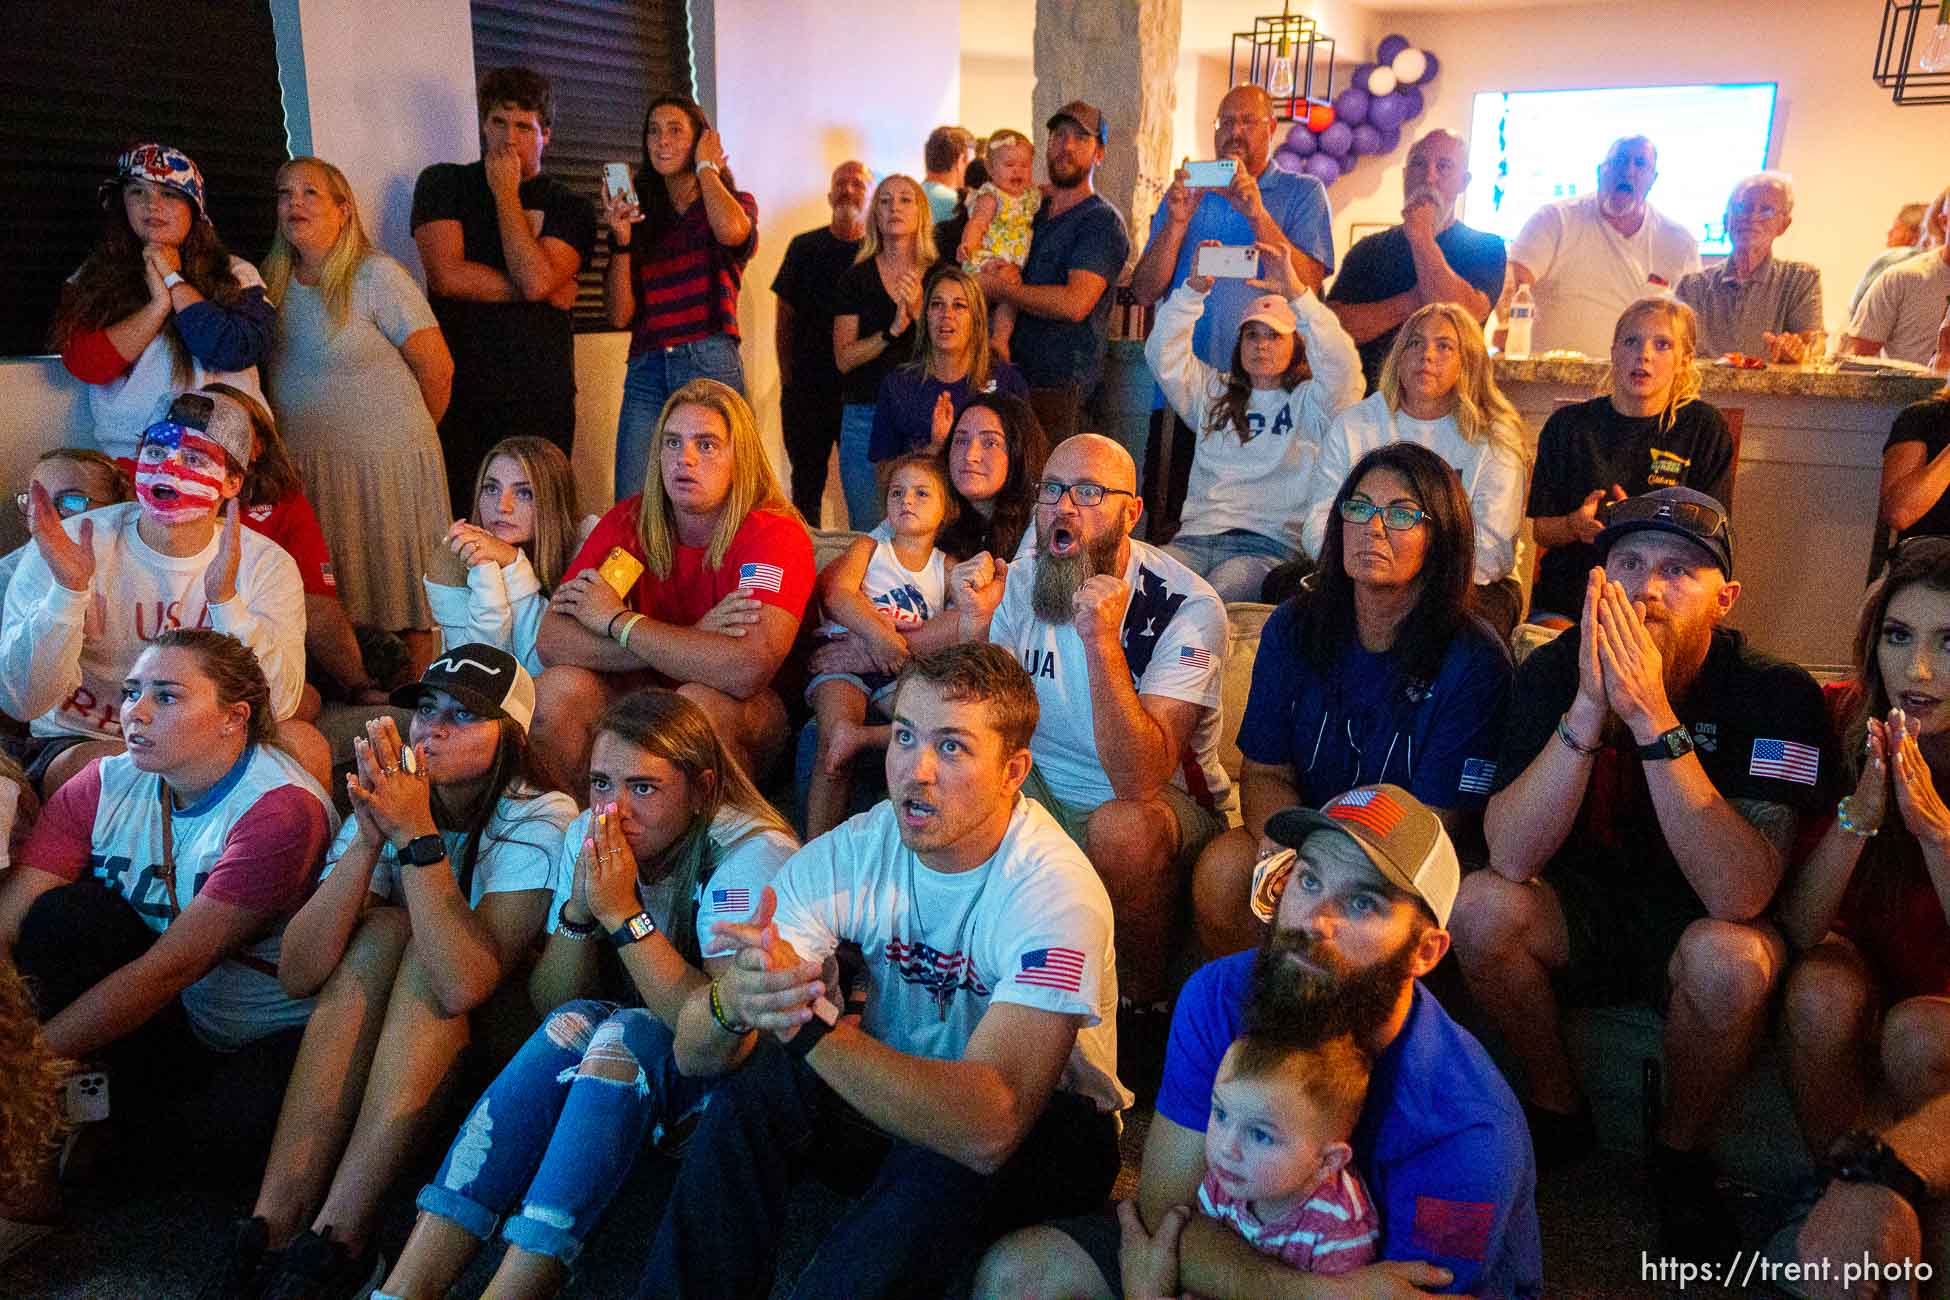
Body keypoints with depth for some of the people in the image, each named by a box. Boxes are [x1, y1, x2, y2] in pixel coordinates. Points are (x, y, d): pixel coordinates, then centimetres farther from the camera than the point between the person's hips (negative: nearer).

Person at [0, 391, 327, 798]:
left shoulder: (266, 565, -5)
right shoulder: (69, 547, -9)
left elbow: (277, 708, -18)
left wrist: (225, 599, -31)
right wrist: (68, 592, -30)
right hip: (80, 744, -1)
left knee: (304, 744, -27)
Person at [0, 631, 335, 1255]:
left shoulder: (280, 807, -23)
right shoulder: (105, 787, -3)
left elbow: (171, 967, -25)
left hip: (278, 1042, -5)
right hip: (173, 1025, 5)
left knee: (189, 1131, -34)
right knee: (64, 915, -18)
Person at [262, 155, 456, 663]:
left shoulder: (376, 275, -6)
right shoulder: (272, 282, 10)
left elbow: (437, 369, -4)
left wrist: (405, 434, 8)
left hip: (385, 466, -5)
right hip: (303, 469, 5)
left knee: (403, 603, -1)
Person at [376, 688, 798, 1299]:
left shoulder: (752, 853, -23)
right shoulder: (587, 837, -5)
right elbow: (549, 1006, -3)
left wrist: (623, 913, -33)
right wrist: (579, 910, -22)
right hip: (619, 1049, 5)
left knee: (624, 1033, -31)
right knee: (576, 1023, -26)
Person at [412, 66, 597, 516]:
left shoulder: (570, 208, 9)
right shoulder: (443, 183, 12)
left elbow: (536, 280, -9)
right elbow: (447, 275, -4)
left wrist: (506, 193, -1)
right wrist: (544, 292, -3)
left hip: (540, 396, 0)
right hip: (459, 392, 0)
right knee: (458, 524, -3)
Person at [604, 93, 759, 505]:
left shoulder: (736, 203, 10)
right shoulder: (641, 215, 17)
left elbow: (731, 231, -19)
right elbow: (620, 316, 11)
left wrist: (705, 166, 0)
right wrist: (622, 240, -3)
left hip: (710, 365, -3)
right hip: (646, 372, 3)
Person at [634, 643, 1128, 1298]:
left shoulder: (1055, 892, -27)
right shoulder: (847, 855, -13)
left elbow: (990, 1125, -39)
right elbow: (692, 1053, -18)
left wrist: (811, 1024, -46)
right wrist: (732, 1003, -43)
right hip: (896, 1098, 4)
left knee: (941, 1165, -35)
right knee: (754, 1081, -23)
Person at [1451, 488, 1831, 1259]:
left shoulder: (1775, 694, -19)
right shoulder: (1555, 669, -14)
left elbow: (1738, 895, -32)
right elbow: (1510, 857, -25)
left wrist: (1653, 718, -39)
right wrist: (1588, 708, -35)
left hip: (1694, 924, -2)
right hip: (1583, 909, 2)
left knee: (1728, 959, -34)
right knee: (1480, 906, -27)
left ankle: (1679, 1151, -1)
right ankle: (1556, 1110, 2)